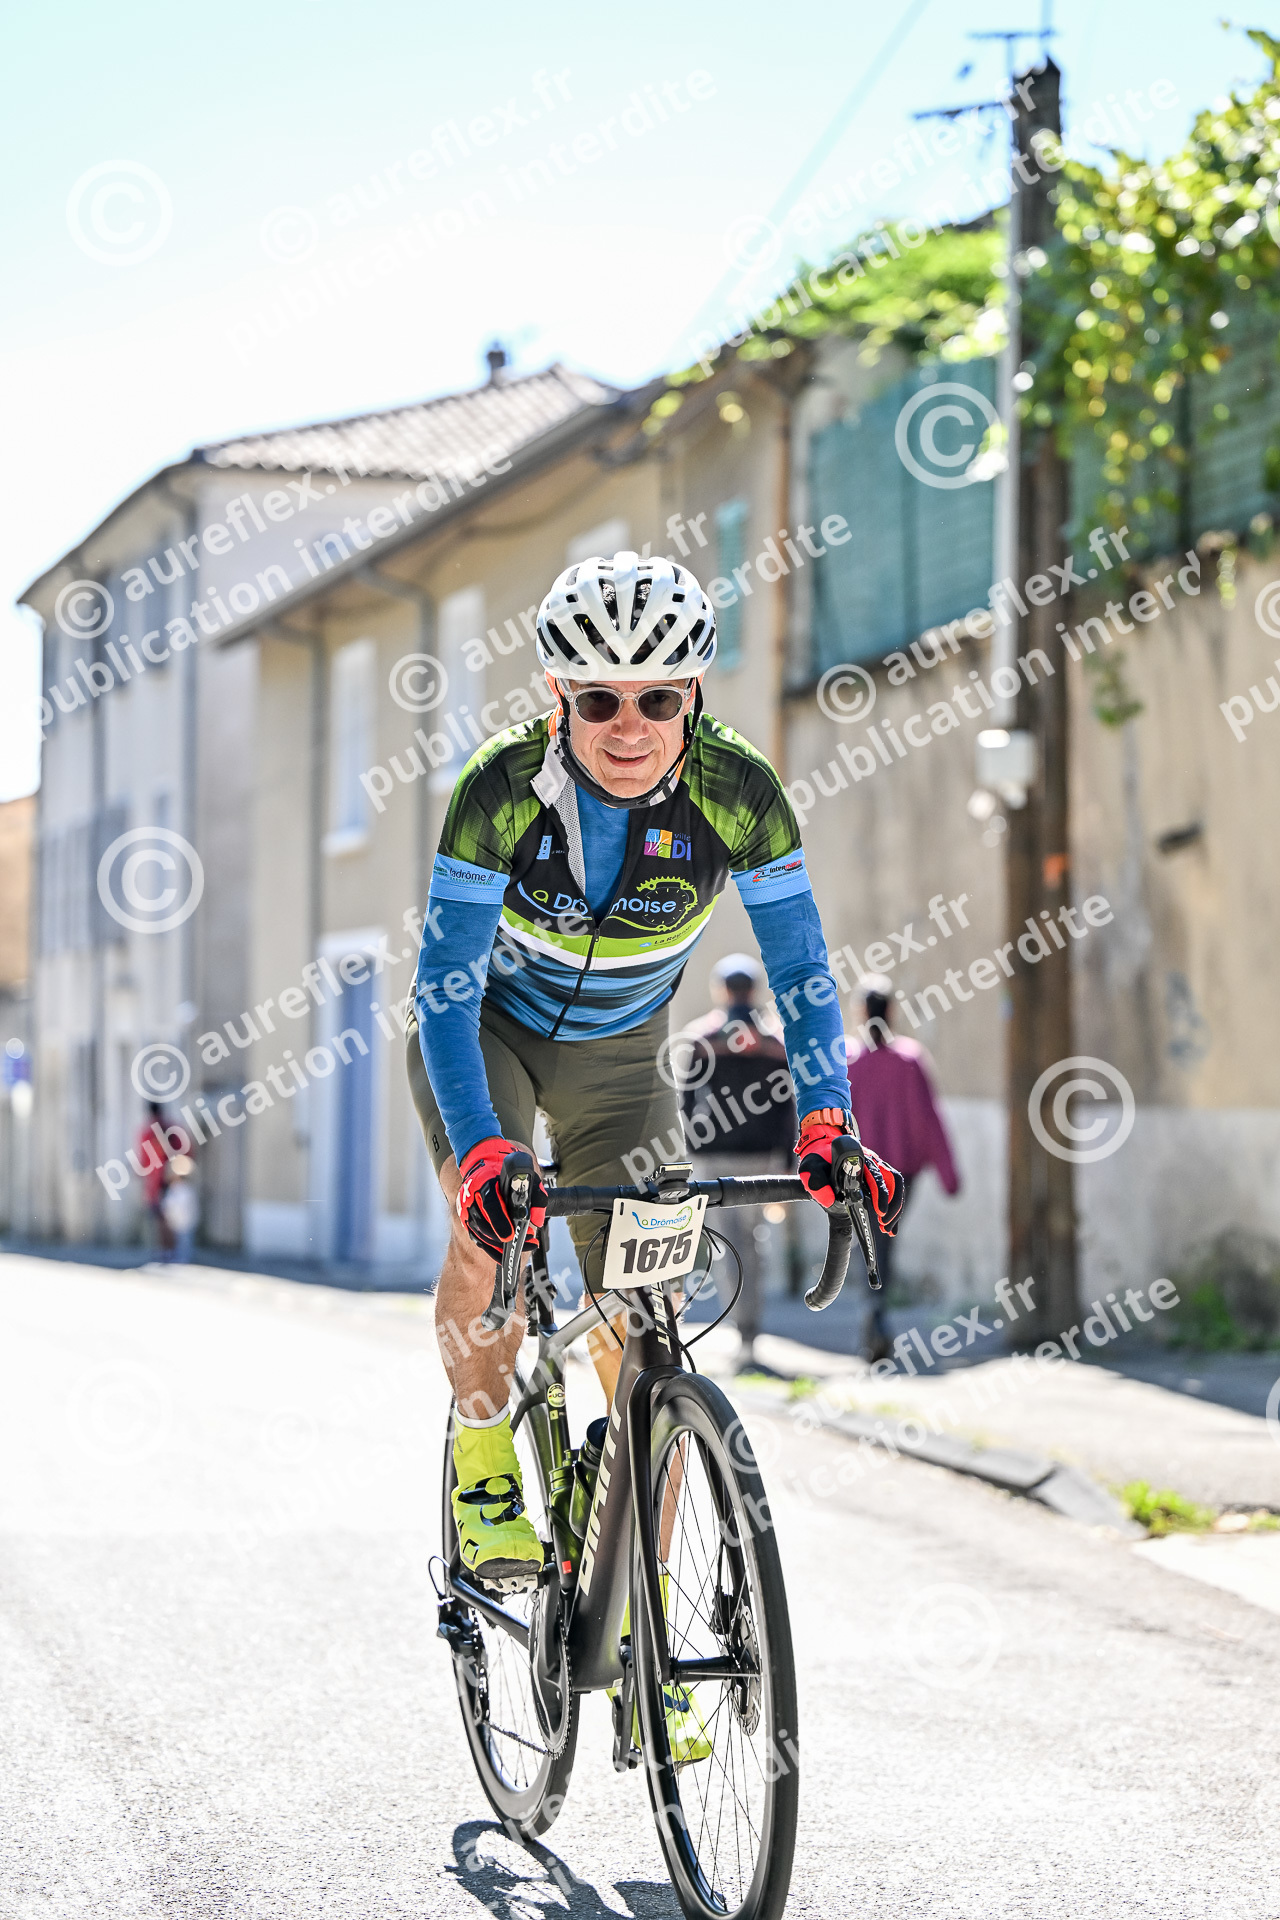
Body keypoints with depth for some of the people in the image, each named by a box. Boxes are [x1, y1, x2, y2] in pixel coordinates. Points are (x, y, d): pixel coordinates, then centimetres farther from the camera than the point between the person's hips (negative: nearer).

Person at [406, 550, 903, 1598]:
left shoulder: (739, 792, -27)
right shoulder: (502, 786, -31)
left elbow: (801, 968, -20)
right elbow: (447, 984, -32)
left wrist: (826, 1123, -34)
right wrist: (482, 1151, -46)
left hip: (617, 1048, 2)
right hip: (485, 1025, -2)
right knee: (493, 1226, -29)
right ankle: (484, 1471, -5)